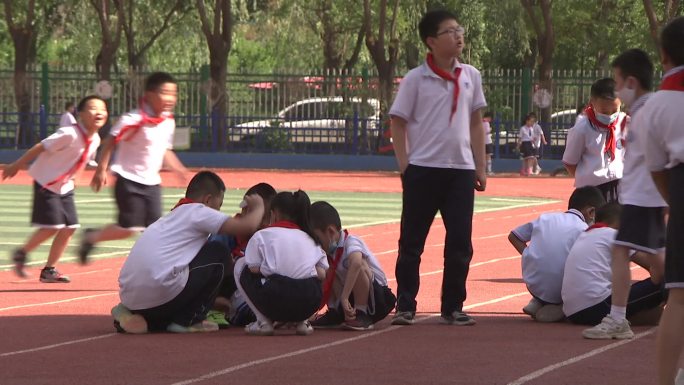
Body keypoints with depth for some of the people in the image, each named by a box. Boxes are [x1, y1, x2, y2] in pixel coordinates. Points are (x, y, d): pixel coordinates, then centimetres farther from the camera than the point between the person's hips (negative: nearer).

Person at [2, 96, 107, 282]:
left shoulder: (95, 140, -3)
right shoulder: (69, 134, -26)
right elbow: (41, 147, -19)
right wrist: (16, 166, -12)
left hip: (64, 186, 8)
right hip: (46, 183, -8)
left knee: (69, 228, 2)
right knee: (52, 226, -13)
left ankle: (49, 270, 14)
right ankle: (21, 254, 9)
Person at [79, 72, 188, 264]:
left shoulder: (168, 122, 4)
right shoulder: (134, 120, -19)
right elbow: (111, 141, -14)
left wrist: (178, 169, 11)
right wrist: (102, 170, -16)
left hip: (152, 183, 7)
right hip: (129, 182, -7)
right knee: (128, 229, -7)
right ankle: (91, 237, 18)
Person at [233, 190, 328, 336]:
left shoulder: (262, 235, 10)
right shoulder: (310, 238, 23)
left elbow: (254, 269, 2)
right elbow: (322, 274, 16)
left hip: (275, 300, -4)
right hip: (309, 304, 4)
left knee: (240, 265, 20)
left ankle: (264, 321, 11)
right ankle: (301, 321, 17)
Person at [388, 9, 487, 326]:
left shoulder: (470, 76, 7)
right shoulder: (416, 79, -4)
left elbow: (476, 122, 13)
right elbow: (398, 122, -1)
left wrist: (480, 166, 9)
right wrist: (404, 166, -7)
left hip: (461, 170, 3)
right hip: (423, 170, -3)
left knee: (460, 242, 3)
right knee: (412, 241, 2)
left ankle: (452, 308, 12)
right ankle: (405, 307, 8)